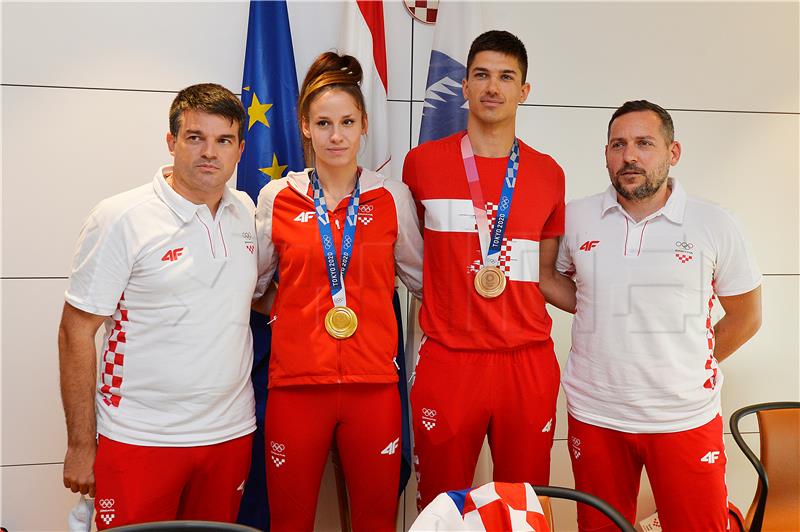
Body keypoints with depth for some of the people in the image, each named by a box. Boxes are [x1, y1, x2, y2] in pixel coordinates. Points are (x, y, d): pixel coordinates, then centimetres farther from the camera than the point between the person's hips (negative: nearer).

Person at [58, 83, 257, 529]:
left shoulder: (246, 212, 5)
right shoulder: (121, 219, -10)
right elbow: (76, 333, -9)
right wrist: (81, 445, -8)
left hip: (230, 433, 5)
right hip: (139, 439, -4)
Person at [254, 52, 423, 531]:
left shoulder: (393, 197, 3)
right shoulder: (277, 197, 3)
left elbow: (421, 276, 16)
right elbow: (253, 283, 13)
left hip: (373, 382, 0)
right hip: (296, 381, 0)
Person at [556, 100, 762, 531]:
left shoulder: (713, 225, -3)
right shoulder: (576, 218, 0)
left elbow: (745, 316, 6)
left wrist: (696, 365, 1)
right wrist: (601, 313, 3)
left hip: (686, 419, -1)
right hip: (594, 416, 2)